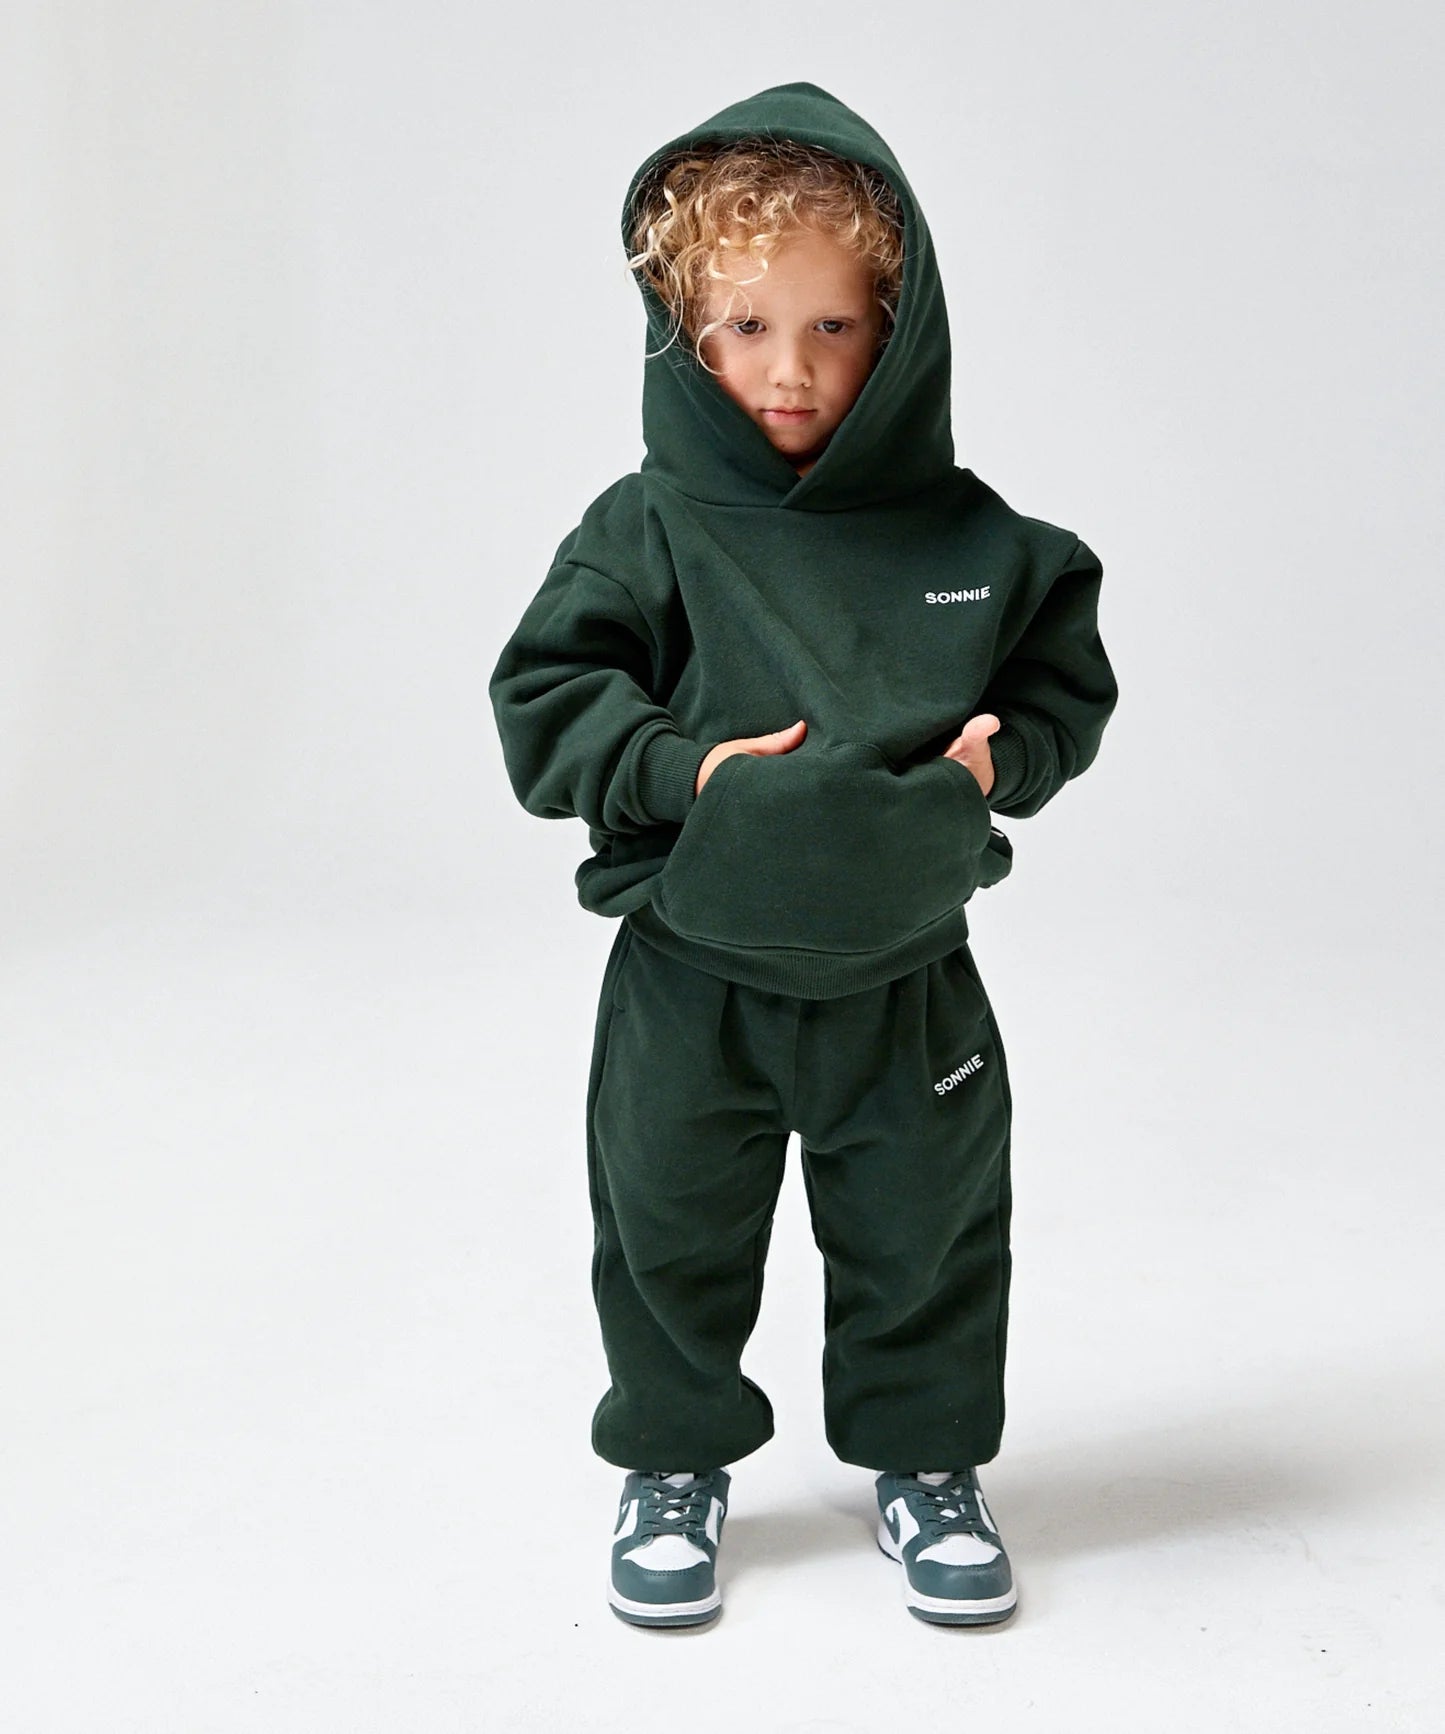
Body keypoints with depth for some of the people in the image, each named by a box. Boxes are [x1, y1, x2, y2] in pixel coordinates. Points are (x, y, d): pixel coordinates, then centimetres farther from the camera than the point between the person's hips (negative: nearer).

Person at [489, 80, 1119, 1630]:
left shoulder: (972, 537, -3)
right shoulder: (649, 529, -7)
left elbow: (1066, 687, 6)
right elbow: (543, 701, -8)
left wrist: (999, 755, -13)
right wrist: (684, 767, -21)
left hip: (906, 972, 1)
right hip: (692, 973, -1)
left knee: (925, 1235, 14)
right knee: (672, 1237, 13)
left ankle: (925, 1461, 37)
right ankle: (675, 1463, 36)